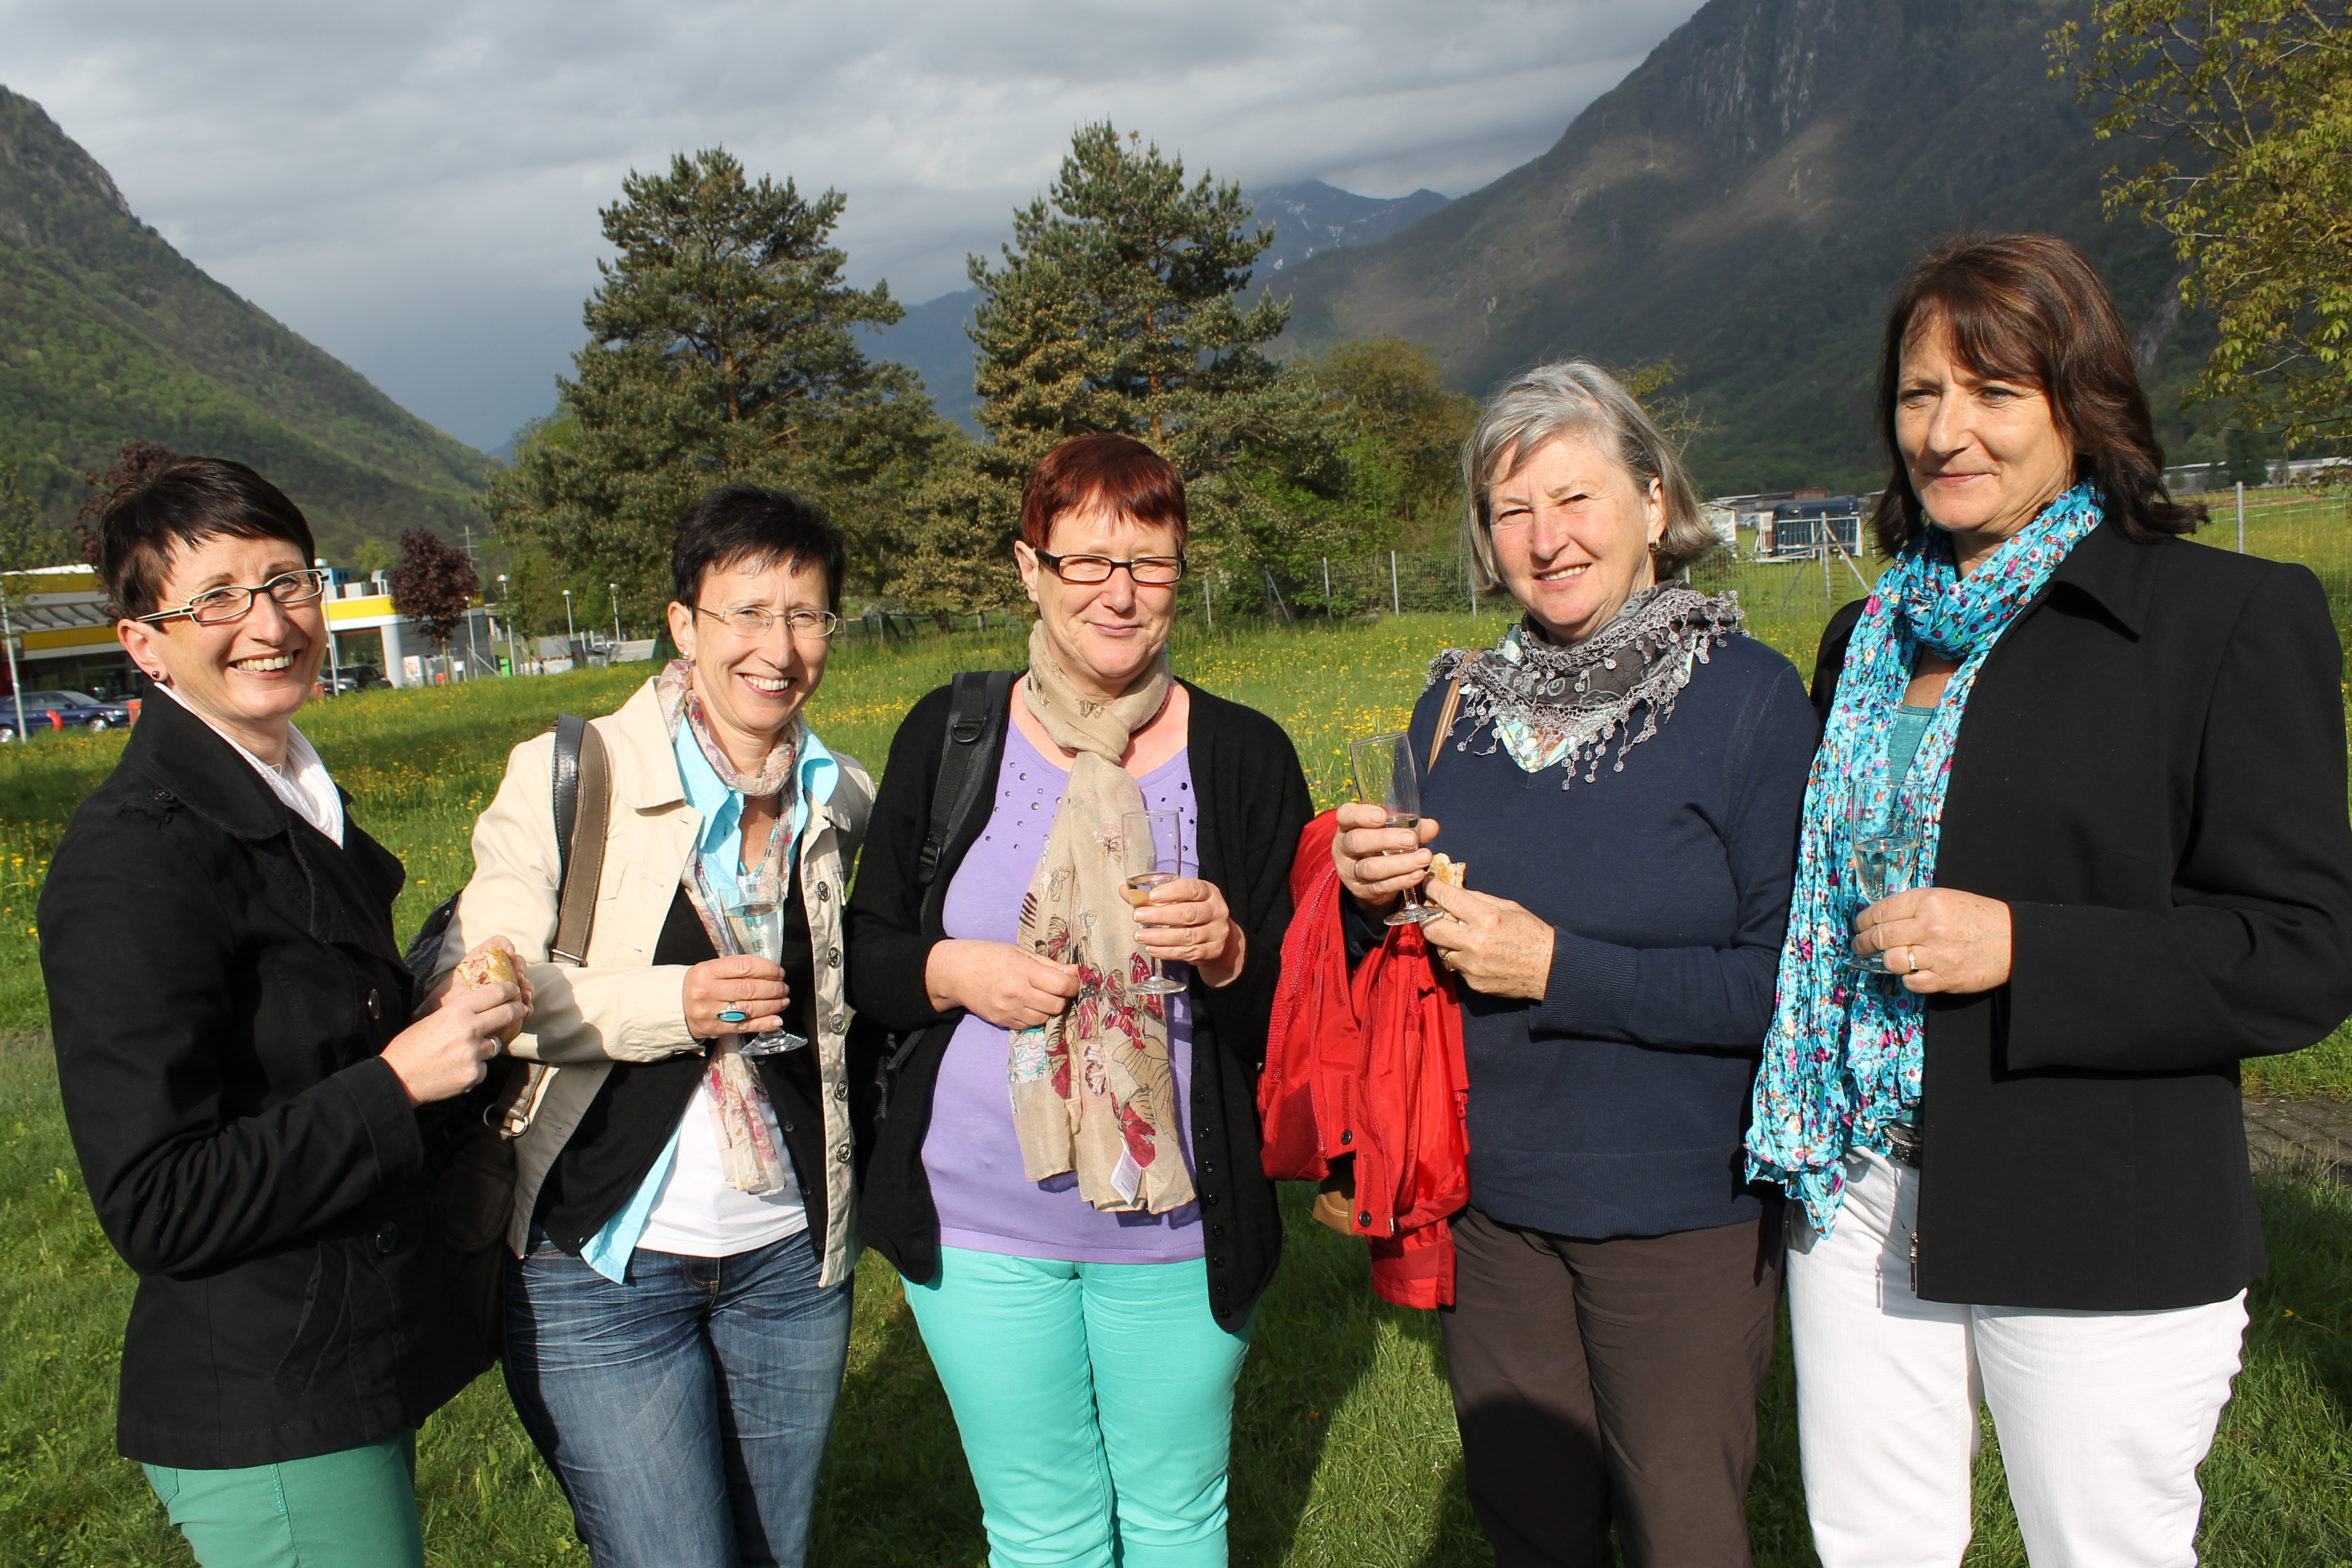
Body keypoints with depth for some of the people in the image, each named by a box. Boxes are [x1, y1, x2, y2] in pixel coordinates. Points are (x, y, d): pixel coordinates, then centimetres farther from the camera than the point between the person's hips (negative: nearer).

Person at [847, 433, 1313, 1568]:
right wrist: (953, 972, -15)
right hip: (977, 1226, 1)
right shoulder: (947, 736, -1)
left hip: (1177, 1225, 0)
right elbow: (865, 952, 5)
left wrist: (1228, 954, -23)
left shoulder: (1245, 755, -4)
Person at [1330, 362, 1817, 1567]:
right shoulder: (1458, 701, 3)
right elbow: (1413, 950, 11)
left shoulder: (1748, 697, -12)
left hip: (1680, 1212, -4)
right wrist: (1367, 896, -11)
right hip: (1492, 1204, 5)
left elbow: (1790, 982, -17)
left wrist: (1559, 970, -22)